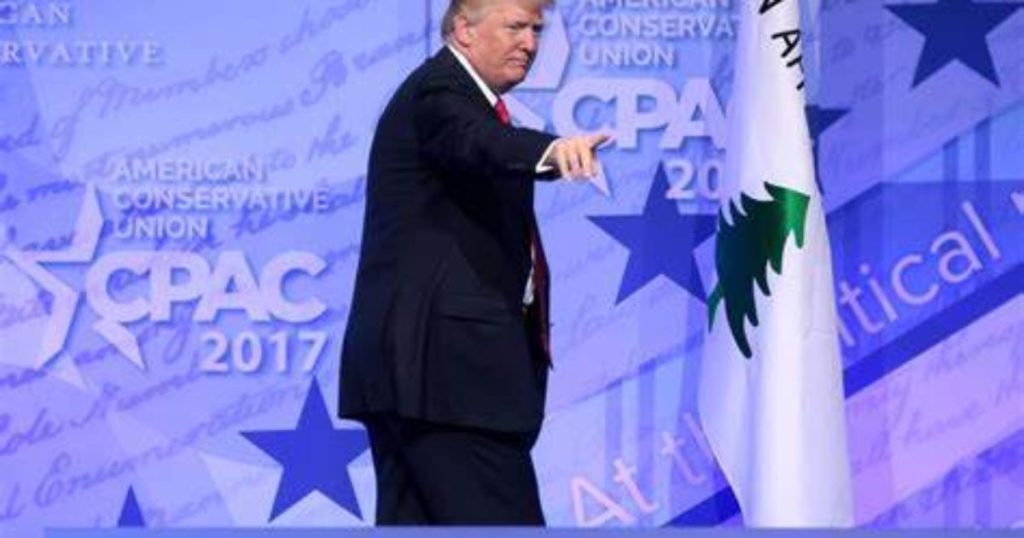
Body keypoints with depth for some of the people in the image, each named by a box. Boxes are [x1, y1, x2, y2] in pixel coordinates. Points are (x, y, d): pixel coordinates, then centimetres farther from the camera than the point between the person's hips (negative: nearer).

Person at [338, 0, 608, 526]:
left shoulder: (460, 94, 23)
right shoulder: (439, 93, -10)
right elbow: (482, 144, -32)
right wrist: (553, 149, -53)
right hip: (445, 359, -11)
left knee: (411, 520, 7)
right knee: (501, 519, -14)